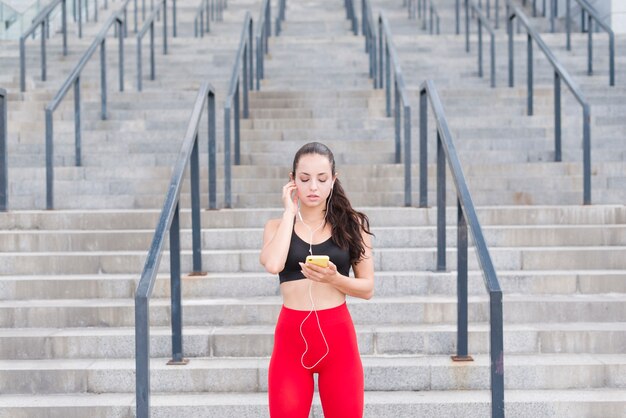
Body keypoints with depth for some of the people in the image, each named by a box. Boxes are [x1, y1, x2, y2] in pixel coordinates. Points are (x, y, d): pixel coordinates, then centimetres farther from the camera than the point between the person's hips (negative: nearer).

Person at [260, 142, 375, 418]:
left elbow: (367, 288, 3)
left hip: (337, 336, 0)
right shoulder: (277, 226, 5)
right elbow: (273, 264, -16)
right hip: (292, 337, 0)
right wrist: (290, 211, -6)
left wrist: (334, 278, -17)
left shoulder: (351, 224, 4)